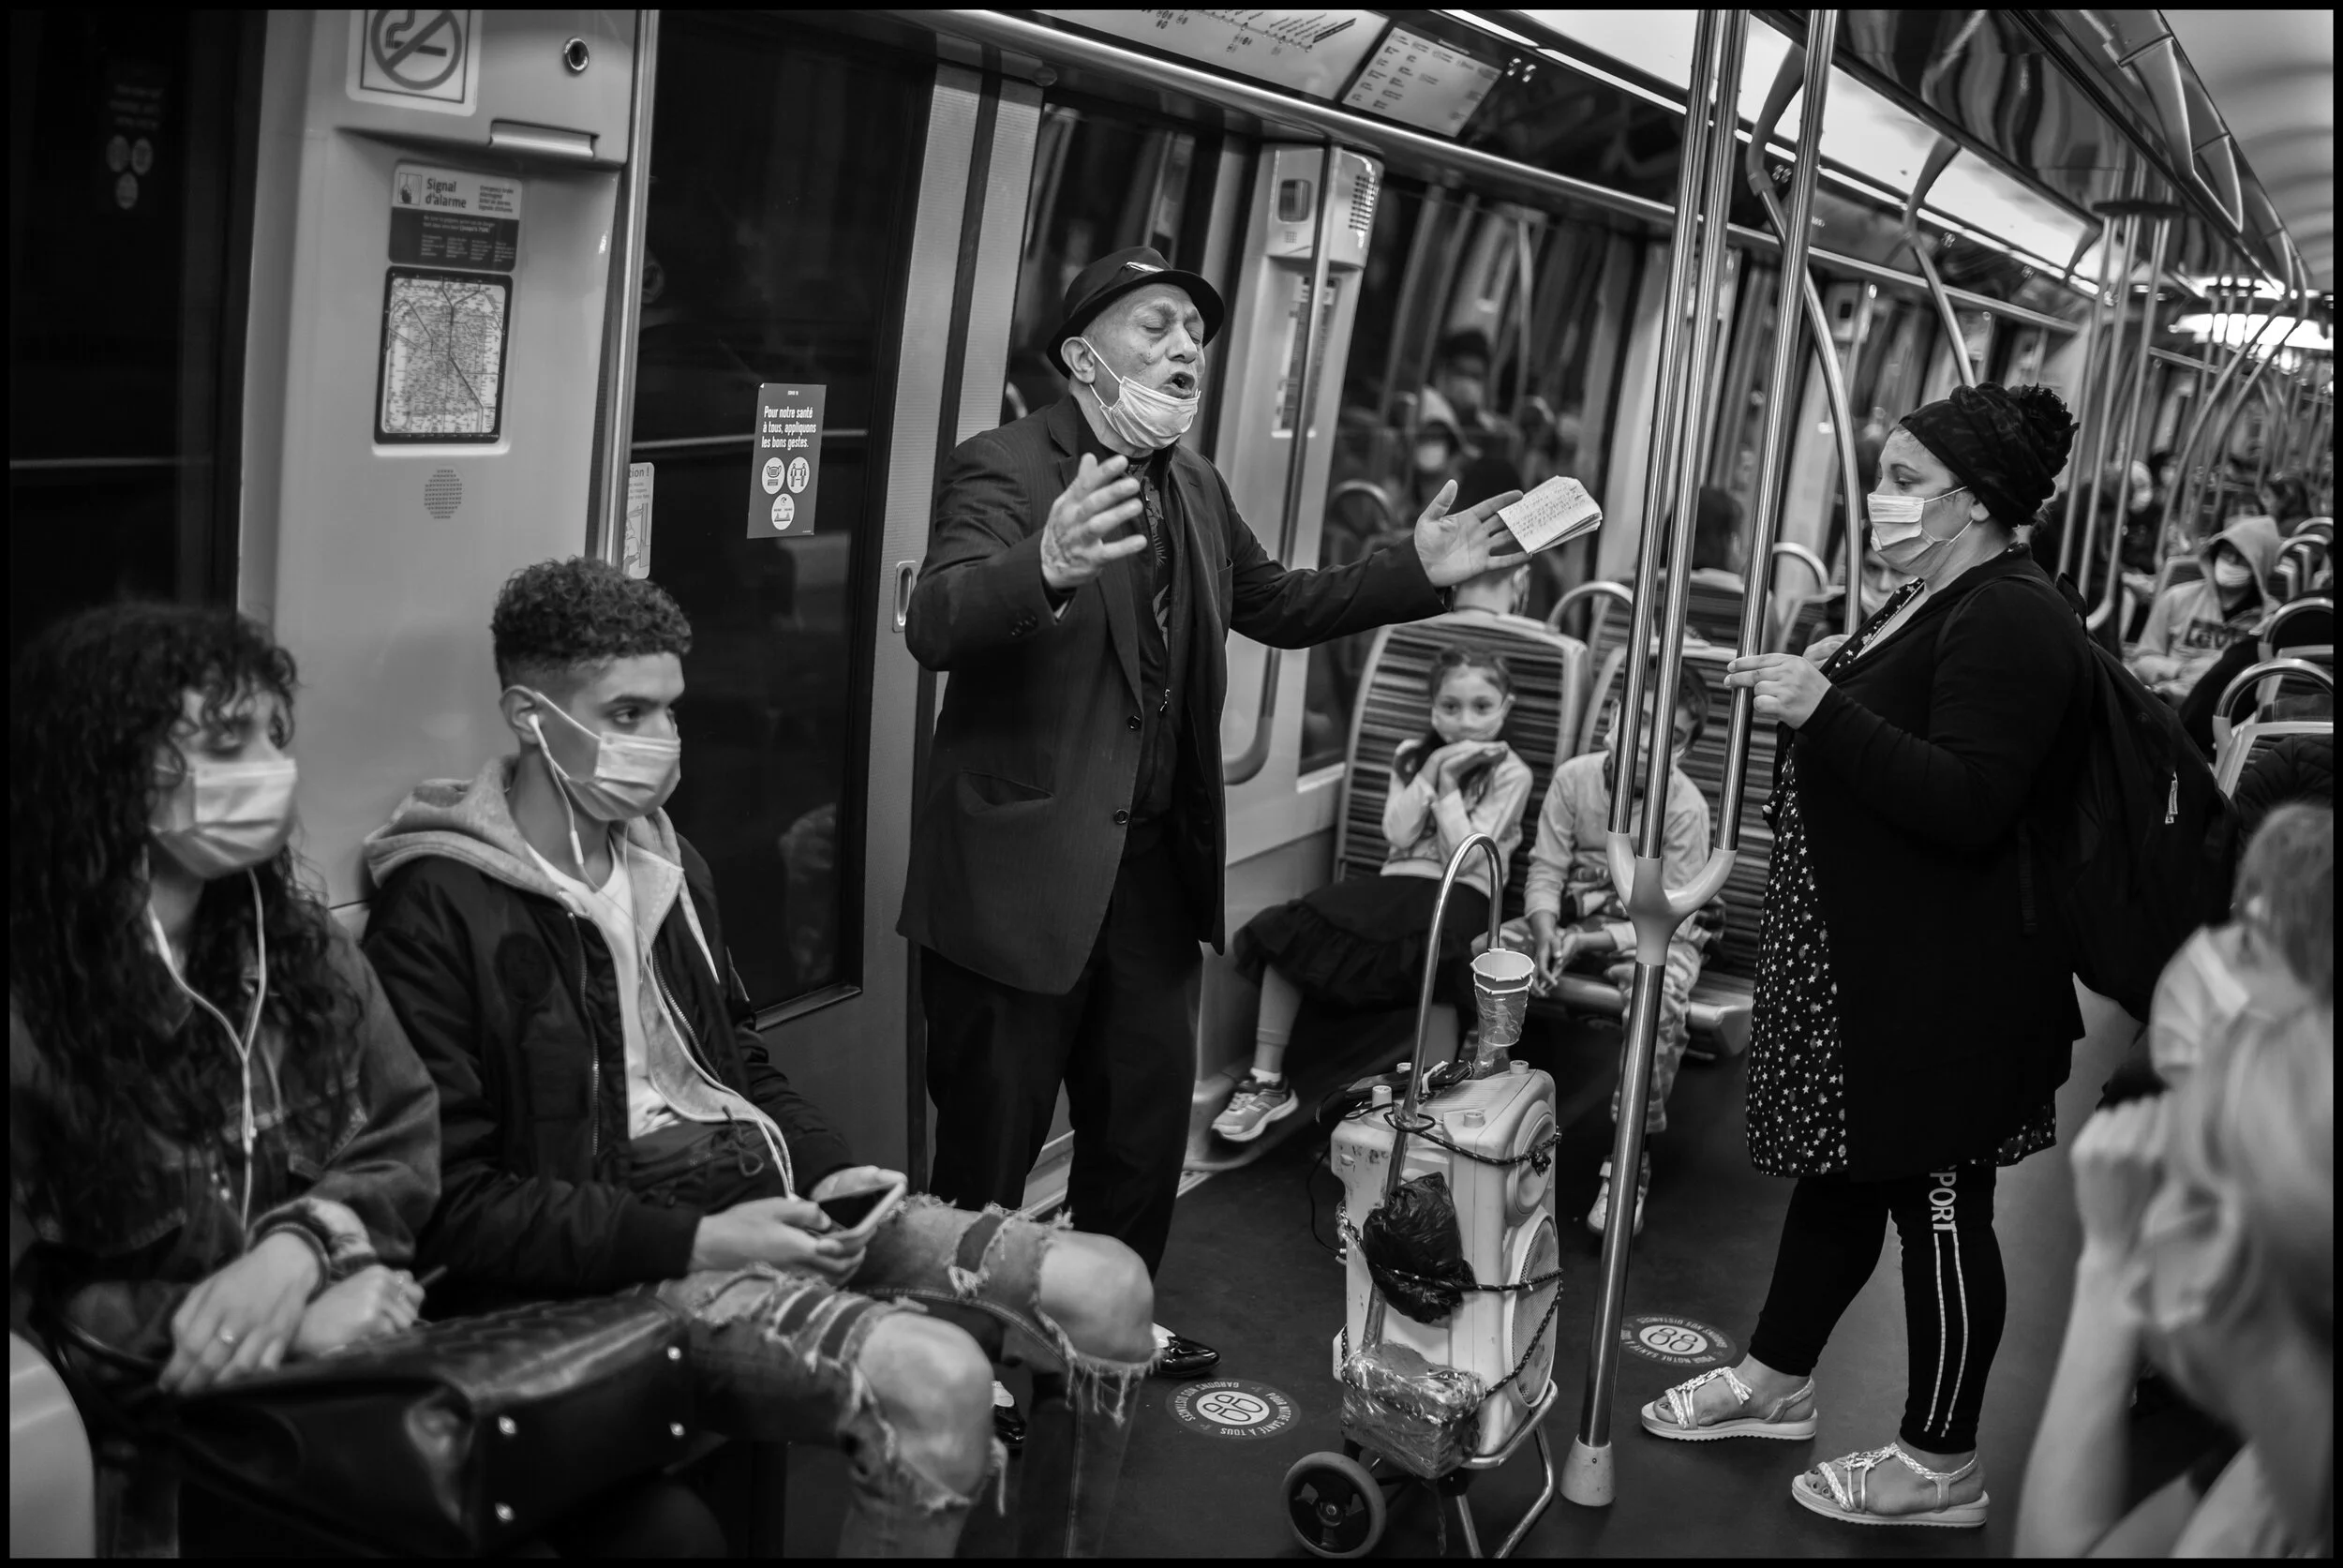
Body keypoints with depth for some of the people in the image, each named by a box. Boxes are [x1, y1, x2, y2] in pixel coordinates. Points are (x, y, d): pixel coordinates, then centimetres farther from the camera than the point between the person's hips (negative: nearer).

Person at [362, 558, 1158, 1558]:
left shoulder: (665, 861, 14)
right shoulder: (437, 914, -11)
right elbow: (452, 1204, -14)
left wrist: (832, 1173, 4)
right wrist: (696, 1241, -19)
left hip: (769, 1202, 8)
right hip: (622, 1261, -8)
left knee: (1107, 1292, -6)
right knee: (937, 1378, -32)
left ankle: (1058, 1549, 15)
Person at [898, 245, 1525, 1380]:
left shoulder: (1195, 489, 10)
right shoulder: (1002, 467, -14)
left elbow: (1279, 606, 23)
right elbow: (934, 624, -29)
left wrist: (1418, 571, 8)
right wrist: (1049, 566, -49)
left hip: (1154, 862, 7)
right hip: (1023, 868, -7)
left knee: (1146, 1122, 20)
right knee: (990, 1142, 6)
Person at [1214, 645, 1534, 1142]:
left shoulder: (1510, 773, 0)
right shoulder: (1411, 755, 14)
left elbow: (1466, 856, -9)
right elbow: (1397, 834, 1)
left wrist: (1448, 786, -12)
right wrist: (1429, 773, -8)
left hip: (1461, 891, -4)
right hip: (1398, 879, 5)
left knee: (1430, 956, -41)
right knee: (1286, 929, -18)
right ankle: (1267, 1081, -11)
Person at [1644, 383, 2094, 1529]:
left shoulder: (2010, 623, -18)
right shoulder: (1932, 598, 14)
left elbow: (1967, 804, -27)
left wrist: (1824, 711, -33)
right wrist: (1832, 676, 8)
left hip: (1940, 983, -10)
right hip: (1862, 959, 10)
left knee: (1936, 1203, 3)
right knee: (1839, 1169, 20)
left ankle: (1941, 1465, 18)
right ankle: (1776, 1380, 35)